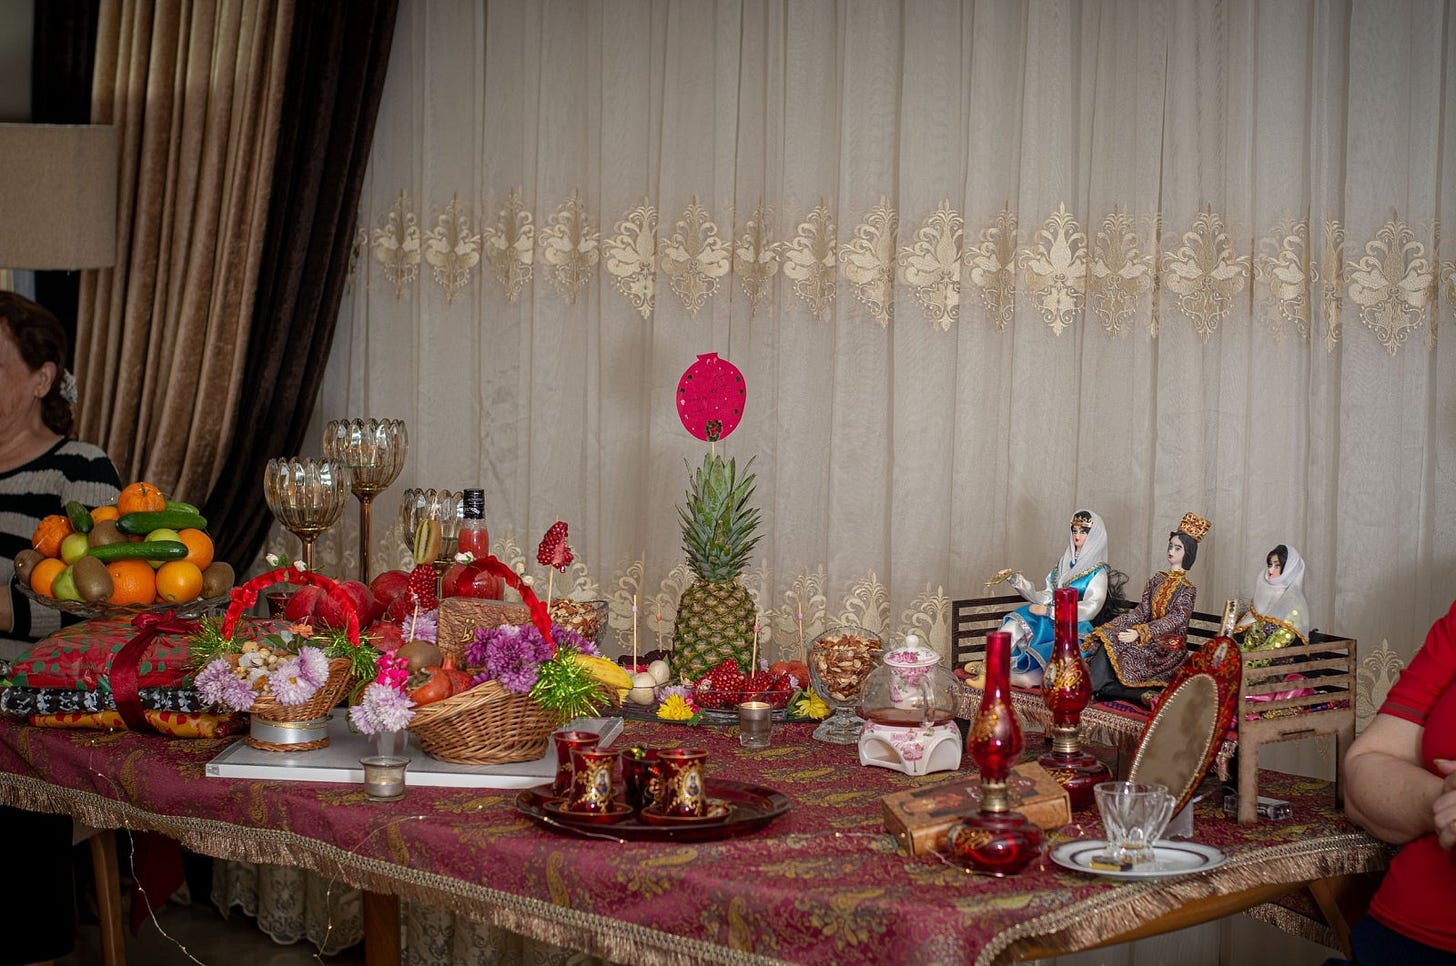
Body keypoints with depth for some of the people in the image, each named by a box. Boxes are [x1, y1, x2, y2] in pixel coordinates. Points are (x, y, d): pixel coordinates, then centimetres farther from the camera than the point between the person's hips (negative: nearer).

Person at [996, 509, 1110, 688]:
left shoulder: (1098, 571, -3)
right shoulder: (1064, 564, 17)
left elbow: (1089, 609, -14)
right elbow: (1048, 597, 13)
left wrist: (1049, 611, -17)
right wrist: (1020, 583, -1)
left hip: (1076, 628, -6)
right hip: (1051, 621, 6)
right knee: (1016, 622, -22)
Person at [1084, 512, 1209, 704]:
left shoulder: (1187, 588, -4)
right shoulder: (1157, 580, 15)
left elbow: (1175, 619, -15)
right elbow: (1142, 611, 9)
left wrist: (1139, 633, -26)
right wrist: (1112, 626, -7)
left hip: (1170, 647, -6)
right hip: (1151, 638, 6)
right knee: (1106, 637, -19)